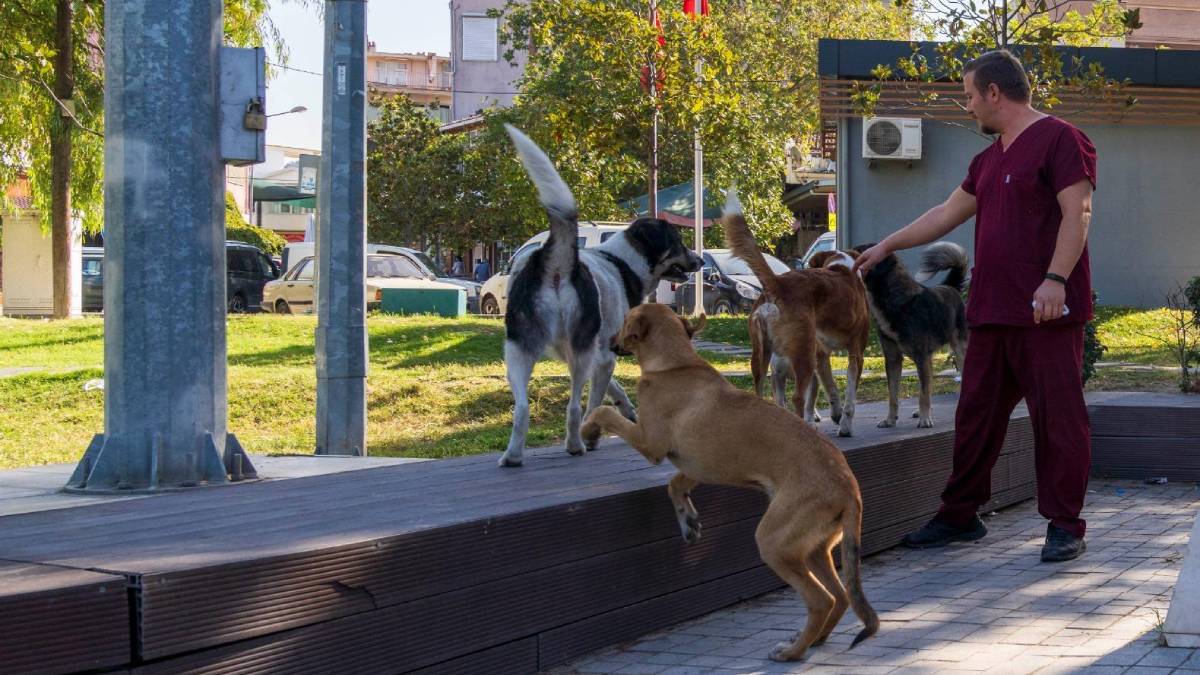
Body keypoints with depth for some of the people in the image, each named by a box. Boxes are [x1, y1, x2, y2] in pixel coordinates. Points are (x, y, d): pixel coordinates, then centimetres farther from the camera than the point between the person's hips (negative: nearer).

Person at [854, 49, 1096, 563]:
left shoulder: (1061, 140, -7)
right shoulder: (990, 159, 21)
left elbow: (1077, 214, -15)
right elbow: (947, 214, 29)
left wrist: (1055, 279, -24)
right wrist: (886, 247, 30)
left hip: (1047, 311, -9)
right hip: (992, 311, 9)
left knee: (1058, 417, -4)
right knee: (976, 415, 11)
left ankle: (1065, 526, 2)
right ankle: (959, 516, 20)